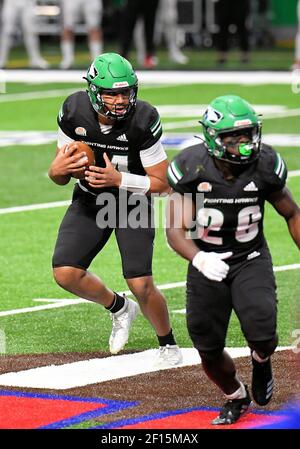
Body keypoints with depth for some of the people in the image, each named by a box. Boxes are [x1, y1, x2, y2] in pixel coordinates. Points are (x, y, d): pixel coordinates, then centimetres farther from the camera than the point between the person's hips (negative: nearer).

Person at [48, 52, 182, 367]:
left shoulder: (143, 120, -27)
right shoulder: (74, 111, -18)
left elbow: (162, 183, -19)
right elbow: (59, 177, -6)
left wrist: (119, 179, -33)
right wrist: (58, 169, -30)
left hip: (132, 201, -3)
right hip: (89, 200, 3)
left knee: (141, 285, -12)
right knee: (66, 274, -11)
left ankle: (167, 343, 17)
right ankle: (119, 308, 20)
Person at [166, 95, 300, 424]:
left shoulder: (265, 166, -13)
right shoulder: (191, 168, -18)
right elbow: (176, 229, -16)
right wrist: (198, 259, -36)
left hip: (251, 261, 0)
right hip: (208, 264, 0)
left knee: (262, 334, -22)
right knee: (209, 350, 3)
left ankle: (261, 362, 17)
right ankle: (236, 397, 36)